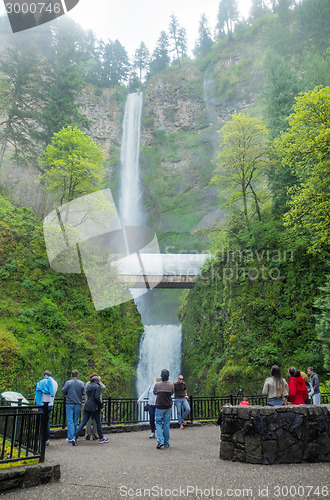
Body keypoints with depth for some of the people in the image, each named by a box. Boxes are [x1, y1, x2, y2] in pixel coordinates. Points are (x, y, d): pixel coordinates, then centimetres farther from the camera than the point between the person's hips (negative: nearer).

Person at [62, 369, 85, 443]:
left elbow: (63, 391, -4)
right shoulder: (81, 383, 0)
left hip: (69, 404, -2)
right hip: (78, 404, 3)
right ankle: (74, 436, 18)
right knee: (75, 420, 13)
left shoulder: (68, 382, -8)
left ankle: (71, 437, -7)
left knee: (70, 421, -1)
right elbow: (83, 393, 3)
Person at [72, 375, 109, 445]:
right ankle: (101, 438, 20)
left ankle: (75, 437, -6)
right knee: (98, 422, 9)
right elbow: (97, 397, -17)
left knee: (83, 422, 5)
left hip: (87, 406, 6)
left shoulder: (88, 386, 12)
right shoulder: (98, 386, -9)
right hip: (94, 407, -6)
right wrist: (101, 406, -6)